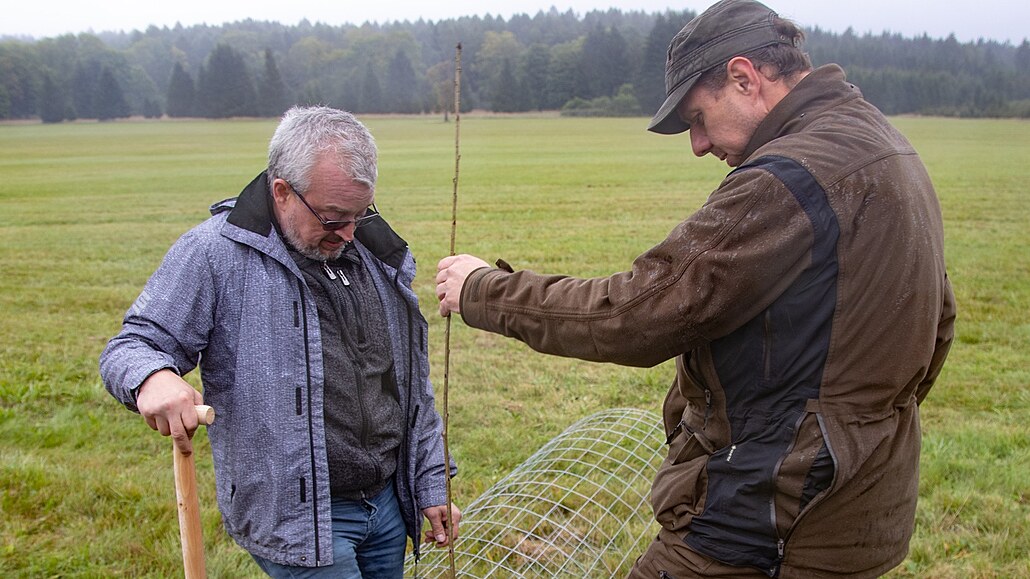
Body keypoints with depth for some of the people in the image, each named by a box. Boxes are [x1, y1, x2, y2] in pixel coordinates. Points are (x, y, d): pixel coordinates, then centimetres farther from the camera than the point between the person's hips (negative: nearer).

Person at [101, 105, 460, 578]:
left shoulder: (376, 251, 7)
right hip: (295, 517, -5)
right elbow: (132, 347, -8)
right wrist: (152, 377, -33)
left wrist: (431, 484, 14)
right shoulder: (215, 251, -11)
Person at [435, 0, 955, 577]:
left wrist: (482, 291, -12)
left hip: (762, 528, -10)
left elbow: (633, 316, -24)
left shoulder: (788, 180, -23)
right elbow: (937, 319, 19)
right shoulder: (889, 149, 9)